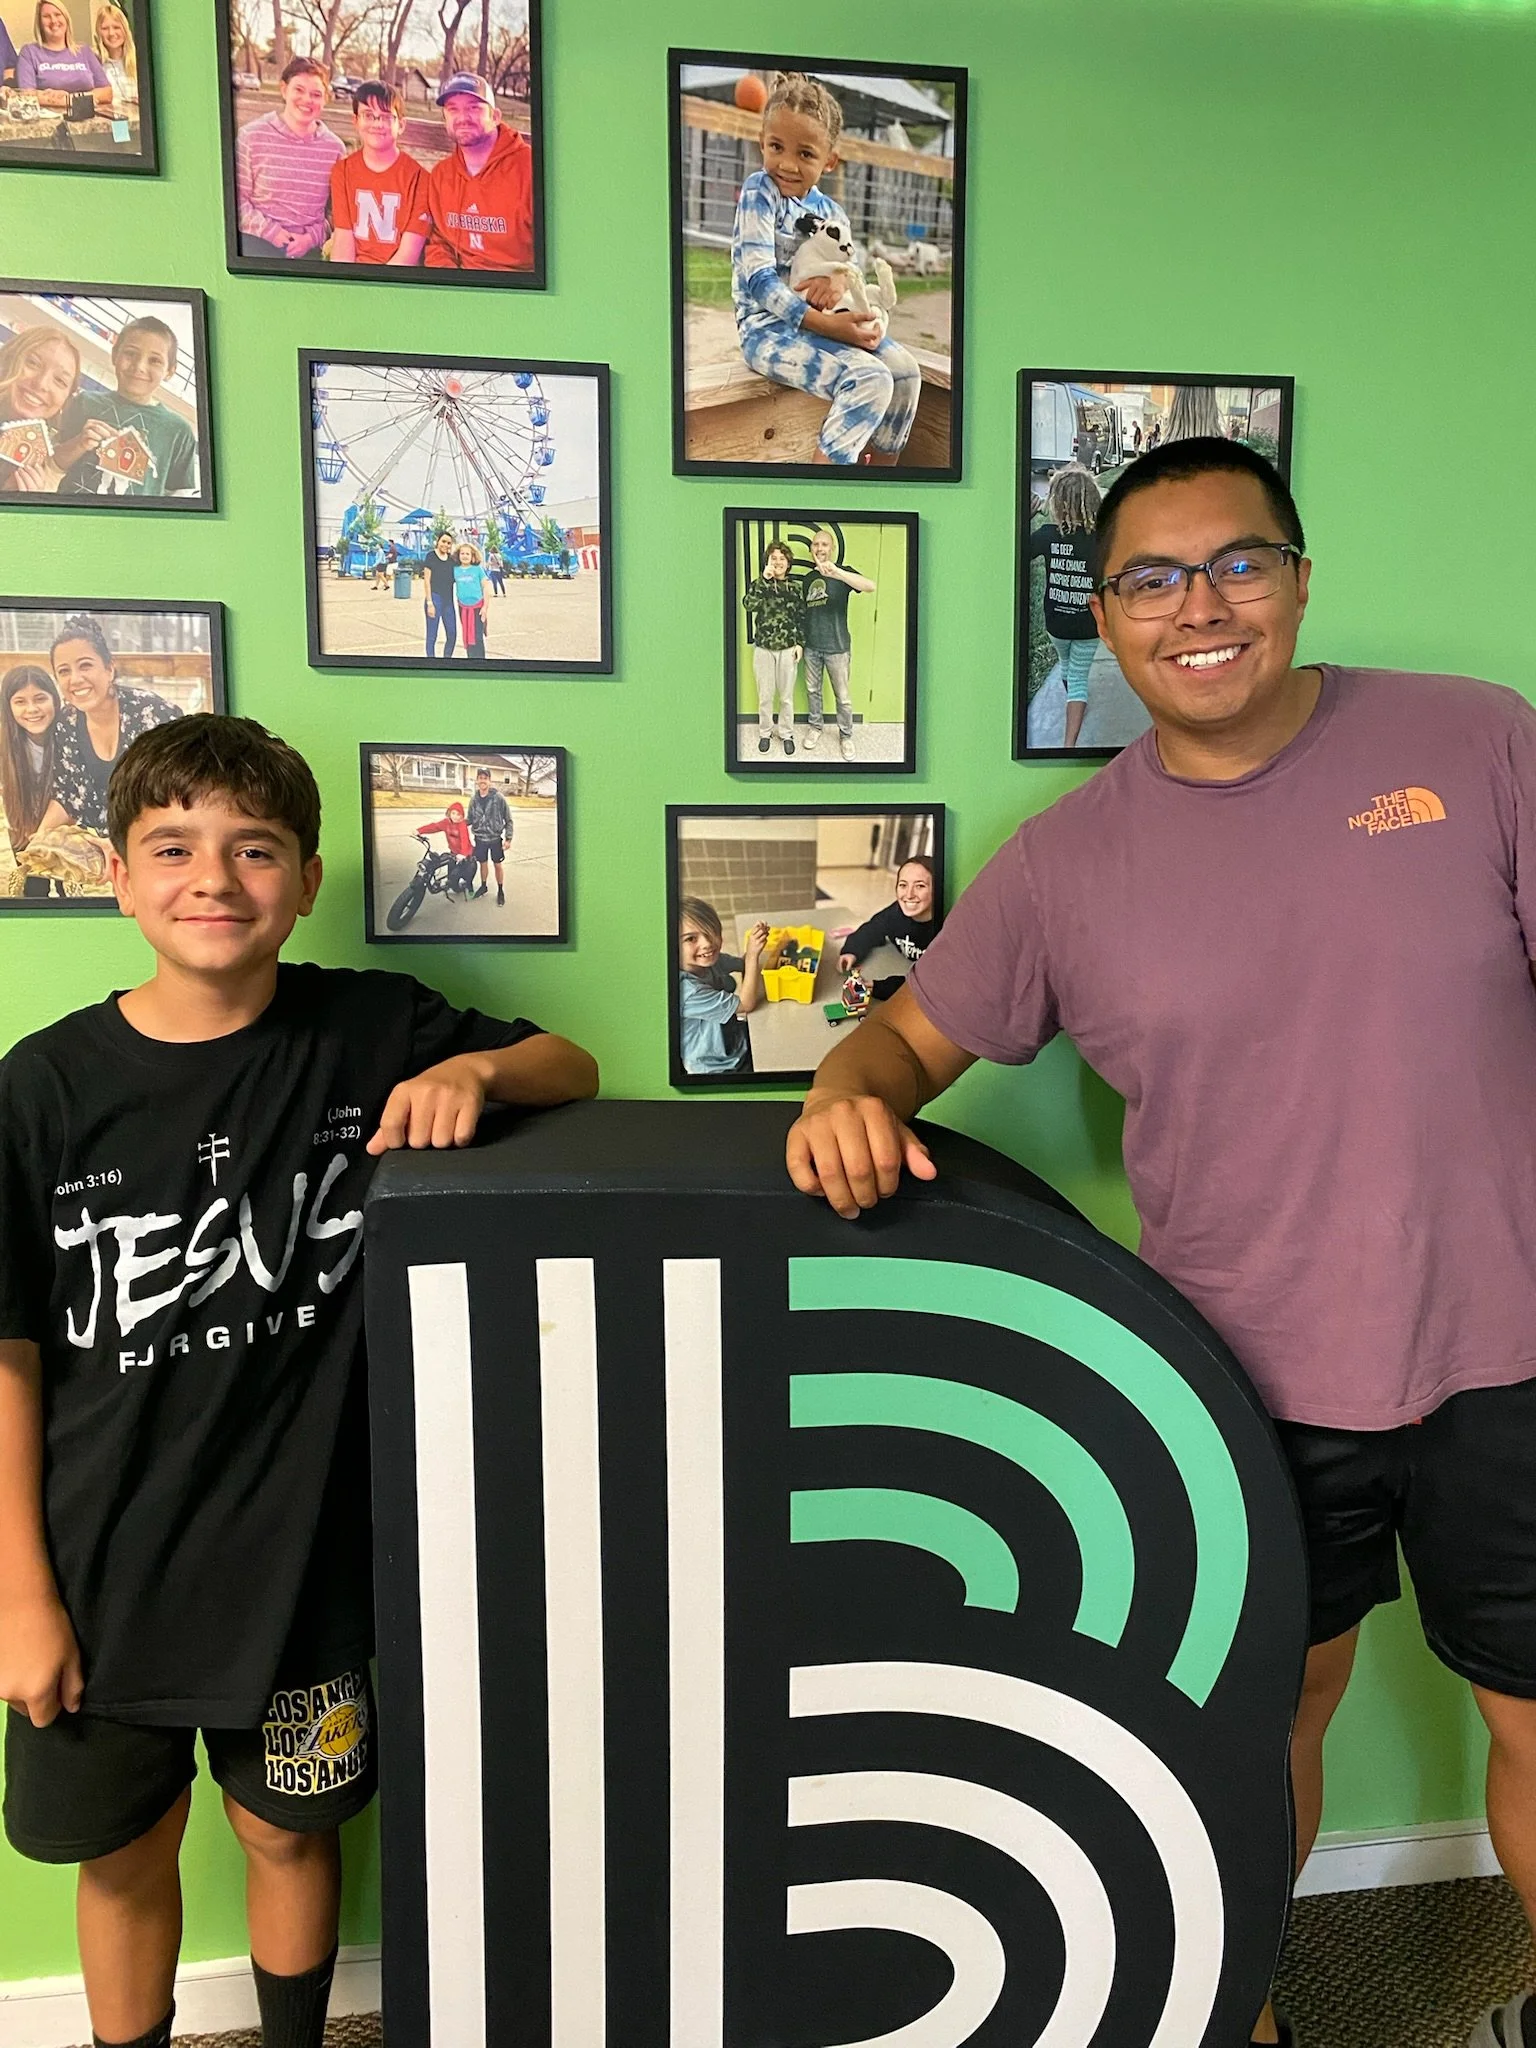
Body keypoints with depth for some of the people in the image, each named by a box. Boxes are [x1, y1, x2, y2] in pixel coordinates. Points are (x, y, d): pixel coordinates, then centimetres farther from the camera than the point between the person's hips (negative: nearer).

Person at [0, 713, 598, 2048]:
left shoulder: (370, 1032, -10)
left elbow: (572, 1066, 1)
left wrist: (476, 1067, -22)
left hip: (300, 1560, 0)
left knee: (287, 1834, 21)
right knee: (122, 1858, 20)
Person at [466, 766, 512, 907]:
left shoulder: (498, 798, -13)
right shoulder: (474, 799, -2)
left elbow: (508, 819, -7)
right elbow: (470, 819, 8)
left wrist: (508, 838, -11)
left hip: (495, 838, -3)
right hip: (480, 838, 3)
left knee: (497, 864, 6)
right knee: (483, 863, 15)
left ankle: (501, 890, 20)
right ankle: (483, 886, 34)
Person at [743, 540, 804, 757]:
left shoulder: (796, 587, 1)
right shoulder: (759, 584, -2)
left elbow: (802, 618, 5)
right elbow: (749, 605, -21)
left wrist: (800, 643, -3)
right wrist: (764, 579, -24)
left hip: (788, 649, 0)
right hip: (763, 649, 0)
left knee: (787, 696, 9)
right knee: (765, 695, 9)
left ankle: (786, 733, 24)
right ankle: (765, 732, 26)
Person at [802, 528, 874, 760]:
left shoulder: (842, 572, -10)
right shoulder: (808, 579, 6)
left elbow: (870, 587, -31)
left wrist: (836, 572, -44)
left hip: (837, 647, -5)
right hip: (811, 646, 5)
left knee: (842, 696, 5)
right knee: (813, 690, 16)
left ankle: (846, 735, 21)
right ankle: (816, 726, 35)